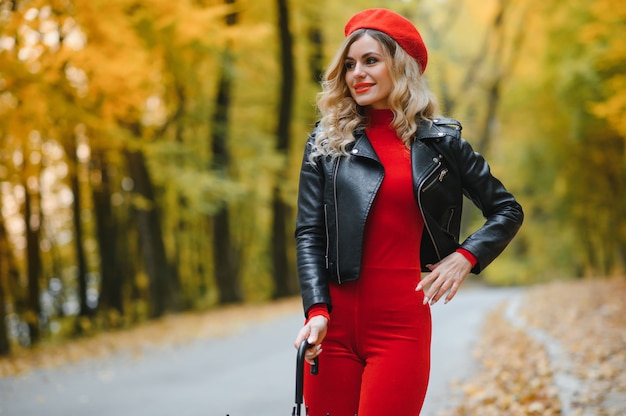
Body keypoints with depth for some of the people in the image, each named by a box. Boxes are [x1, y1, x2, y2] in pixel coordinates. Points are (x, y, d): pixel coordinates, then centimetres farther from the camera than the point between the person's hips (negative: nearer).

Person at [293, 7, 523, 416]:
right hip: (334, 321, 1)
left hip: (402, 324, -1)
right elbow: (309, 234, 2)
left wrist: (465, 257, -4)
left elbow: (507, 210, 13)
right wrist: (316, 311, -11)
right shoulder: (326, 142, 7)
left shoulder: (440, 141, 6)